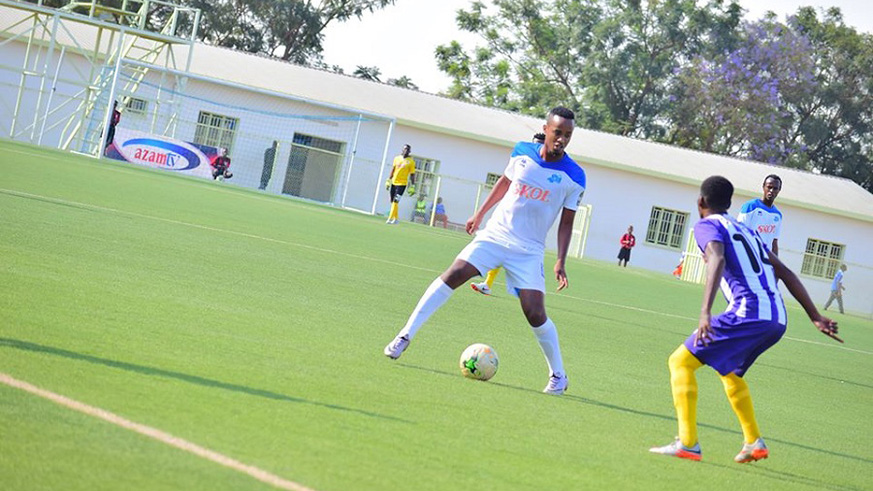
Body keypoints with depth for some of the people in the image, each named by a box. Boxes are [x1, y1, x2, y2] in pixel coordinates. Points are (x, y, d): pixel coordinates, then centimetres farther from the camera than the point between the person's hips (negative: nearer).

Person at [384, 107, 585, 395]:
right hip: (494, 234, 2)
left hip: (528, 252, -2)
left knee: (535, 314, -11)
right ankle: (405, 336, -8)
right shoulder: (522, 152, -1)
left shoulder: (574, 177, -8)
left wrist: (560, 262, -9)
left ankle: (558, 376, 9)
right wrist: (480, 214, 22)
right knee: (453, 275, -15)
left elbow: (566, 222, -1)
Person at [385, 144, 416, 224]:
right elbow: (392, 170, 15)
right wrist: (388, 180, 11)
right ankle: (395, 218, 20)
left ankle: (390, 219, -13)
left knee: (395, 201, -13)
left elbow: (412, 175, -2)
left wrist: (412, 187, -4)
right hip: (394, 182, 5)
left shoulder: (411, 162, -4)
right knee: (393, 202, 9)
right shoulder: (397, 158, 8)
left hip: (402, 184, -5)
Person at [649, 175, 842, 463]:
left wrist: (705, 313, -30)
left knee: (680, 361, -2)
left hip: (747, 314, -8)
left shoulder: (708, 225, 4)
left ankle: (687, 444, -14)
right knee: (729, 371, 32)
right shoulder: (746, 231, 28)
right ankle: (754, 442, 29)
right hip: (778, 319, 8)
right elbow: (785, 273, 26)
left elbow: (717, 259, -18)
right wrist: (815, 317, 26)